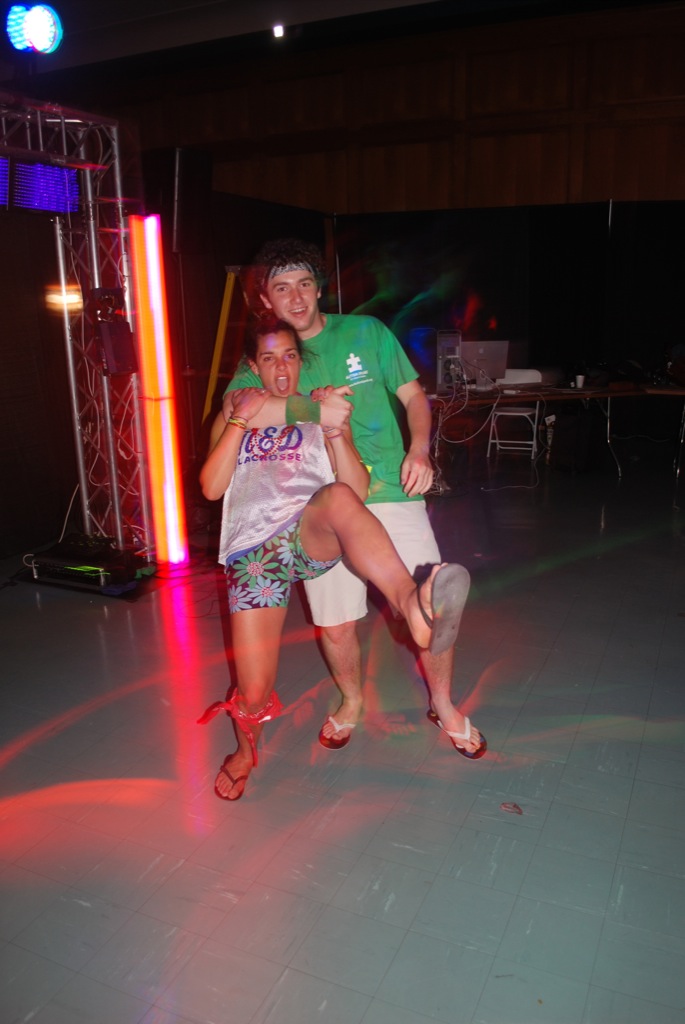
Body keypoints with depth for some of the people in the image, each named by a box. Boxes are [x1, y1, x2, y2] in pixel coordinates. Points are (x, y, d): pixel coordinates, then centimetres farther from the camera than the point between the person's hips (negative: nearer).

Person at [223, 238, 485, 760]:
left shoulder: (367, 332, 5)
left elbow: (413, 395, 7)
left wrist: (419, 450, -10)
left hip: (392, 494, -1)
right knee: (335, 624, 4)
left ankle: (444, 705, 25)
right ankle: (352, 701, 38)